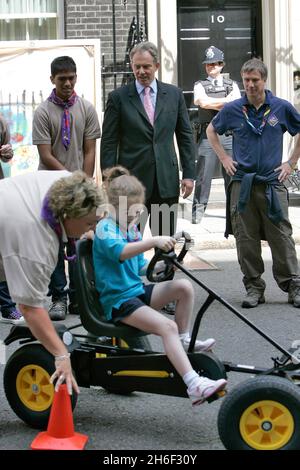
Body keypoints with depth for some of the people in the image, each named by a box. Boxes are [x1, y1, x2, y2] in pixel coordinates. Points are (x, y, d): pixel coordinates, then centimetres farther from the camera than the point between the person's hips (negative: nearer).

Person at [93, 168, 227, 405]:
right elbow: (119, 252, -33)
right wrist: (153, 241, -44)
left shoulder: (132, 229, 17)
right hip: (118, 300, -8)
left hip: (138, 290, 8)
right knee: (167, 326, -27)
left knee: (184, 286, -12)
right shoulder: (105, 228, -11)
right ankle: (194, 385, -36)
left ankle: (183, 340, 4)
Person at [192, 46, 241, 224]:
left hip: (229, 134, 2)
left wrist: (213, 104, -7)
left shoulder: (232, 85, 15)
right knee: (204, 174, -6)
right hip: (208, 134, -2)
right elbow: (203, 102, -11)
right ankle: (198, 210, -1)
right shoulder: (200, 85, 10)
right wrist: (226, 100, -7)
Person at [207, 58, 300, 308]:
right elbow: (212, 130, 20)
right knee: (246, 239, 2)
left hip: (273, 184, -1)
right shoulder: (233, 110, 3)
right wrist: (224, 158, 11)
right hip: (242, 184, 1)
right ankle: (254, 287, 13)